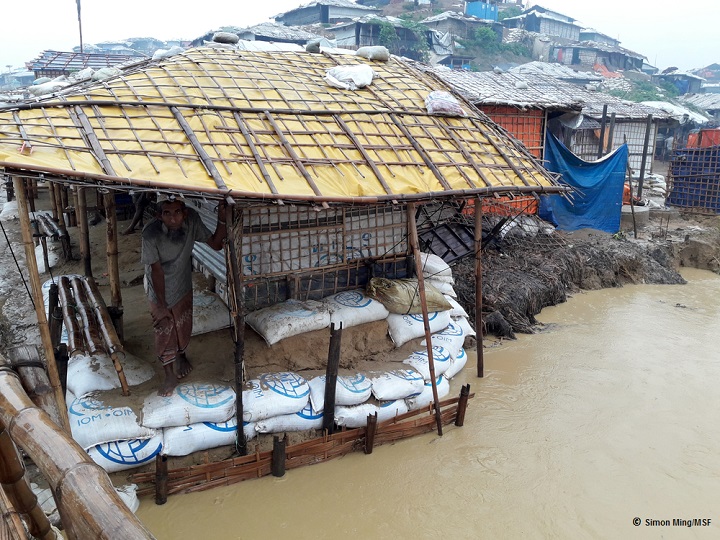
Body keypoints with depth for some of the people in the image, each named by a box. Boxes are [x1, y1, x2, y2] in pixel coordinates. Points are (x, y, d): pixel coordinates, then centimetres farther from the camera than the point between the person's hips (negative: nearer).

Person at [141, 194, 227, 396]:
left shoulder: (192, 220, -24)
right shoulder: (151, 233, -34)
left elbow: (216, 244, -14)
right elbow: (157, 271, -26)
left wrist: (222, 220, -31)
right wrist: (161, 305, -16)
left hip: (183, 285, 3)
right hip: (160, 289, -3)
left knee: (183, 325, 21)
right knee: (164, 332, 9)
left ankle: (181, 354, 54)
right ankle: (170, 375, 32)